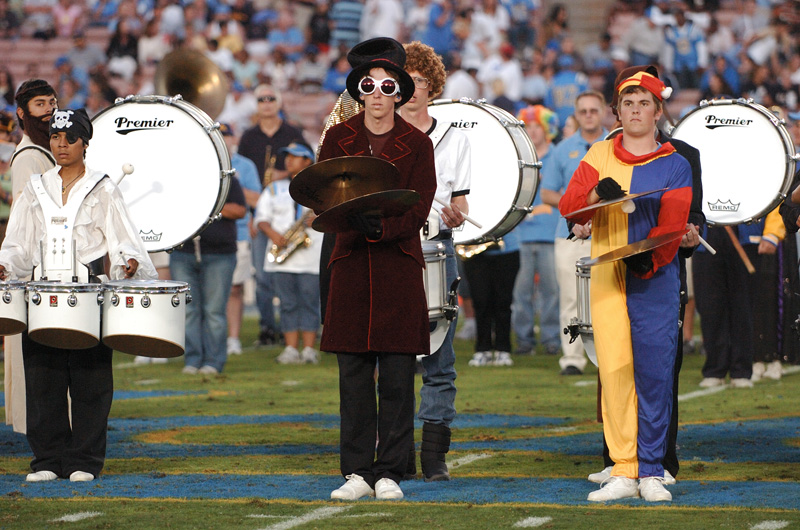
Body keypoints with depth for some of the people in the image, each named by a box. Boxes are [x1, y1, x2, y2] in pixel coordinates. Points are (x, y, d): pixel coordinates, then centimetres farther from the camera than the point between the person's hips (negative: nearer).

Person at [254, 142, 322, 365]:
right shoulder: (274, 189, 17)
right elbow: (261, 217, 11)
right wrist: (272, 233, -8)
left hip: (311, 257, -2)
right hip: (283, 258, 2)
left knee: (309, 302, -5)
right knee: (288, 303, -1)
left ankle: (309, 350, -4)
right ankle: (291, 349, 0)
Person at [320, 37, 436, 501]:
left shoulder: (416, 144, 3)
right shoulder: (338, 138, 8)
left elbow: (418, 212, -5)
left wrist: (380, 229, -22)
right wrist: (351, 217, -20)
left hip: (399, 265, -1)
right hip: (351, 266, 1)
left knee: (397, 377, -2)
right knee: (353, 375, 1)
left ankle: (390, 474, 3)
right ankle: (357, 472, 6)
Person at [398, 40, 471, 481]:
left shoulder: (454, 140, 11)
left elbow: (460, 204, 10)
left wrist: (454, 215, -11)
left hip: (436, 250, 0)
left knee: (438, 358, -3)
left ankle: (435, 456, 0)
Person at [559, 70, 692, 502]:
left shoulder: (675, 165, 6)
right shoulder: (599, 155, 13)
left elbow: (672, 223, -5)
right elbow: (568, 208, 4)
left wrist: (648, 256, -23)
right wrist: (595, 193, -18)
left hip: (655, 277, -1)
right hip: (606, 276, 2)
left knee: (654, 373, -5)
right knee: (614, 370, -4)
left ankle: (651, 473, 1)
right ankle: (622, 472, -2)